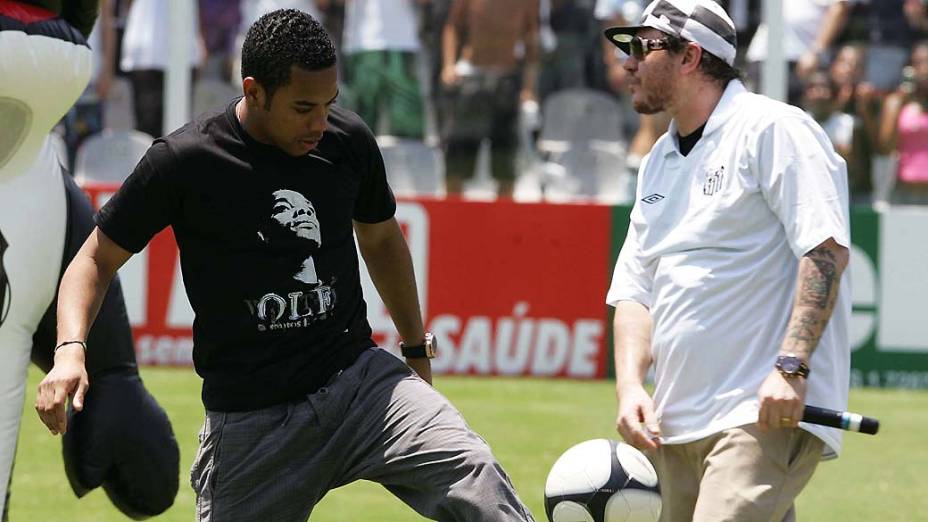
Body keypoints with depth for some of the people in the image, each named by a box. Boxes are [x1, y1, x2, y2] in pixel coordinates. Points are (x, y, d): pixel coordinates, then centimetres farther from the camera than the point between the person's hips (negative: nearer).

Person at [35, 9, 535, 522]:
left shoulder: (348, 141, 1)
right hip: (249, 417, -2)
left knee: (476, 481, -21)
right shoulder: (182, 161, -10)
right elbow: (97, 257, -1)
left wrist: (417, 350, 28)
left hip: (358, 379, 2)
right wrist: (70, 350, -19)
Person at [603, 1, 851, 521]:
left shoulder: (773, 129, -6)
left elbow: (826, 250, -15)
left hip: (769, 416, -9)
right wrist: (630, 384, 0)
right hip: (678, 421, 9)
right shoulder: (658, 164, 20)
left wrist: (790, 368, -24)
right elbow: (636, 290, 18)